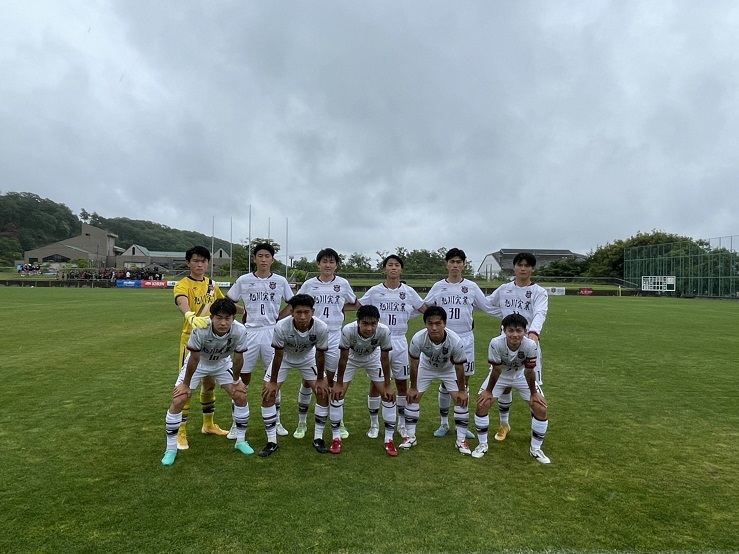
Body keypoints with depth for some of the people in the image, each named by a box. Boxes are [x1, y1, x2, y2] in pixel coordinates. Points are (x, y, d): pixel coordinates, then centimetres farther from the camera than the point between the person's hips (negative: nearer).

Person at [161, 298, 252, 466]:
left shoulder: (240, 331, -34)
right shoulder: (200, 329, -39)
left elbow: (238, 358, -17)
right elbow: (194, 359, -25)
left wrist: (236, 381, -4)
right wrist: (186, 384, -12)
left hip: (222, 364, 2)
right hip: (198, 363, -2)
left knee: (241, 395, -4)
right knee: (178, 401, -11)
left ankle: (241, 441, 16)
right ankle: (171, 449, 9)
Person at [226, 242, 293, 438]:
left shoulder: (280, 281, 1)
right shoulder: (243, 281, 0)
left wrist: (278, 318, -1)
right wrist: (241, 317, -1)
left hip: (272, 333, 1)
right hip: (249, 333, 0)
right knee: (243, 377, 4)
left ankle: (276, 421, 22)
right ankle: (237, 423, 17)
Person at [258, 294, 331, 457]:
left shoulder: (321, 328, -34)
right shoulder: (281, 326, -37)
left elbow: (320, 354, -17)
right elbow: (278, 355, -23)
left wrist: (320, 380, -8)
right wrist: (273, 382, -13)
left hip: (308, 358, 1)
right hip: (284, 358, -1)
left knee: (323, 392, -7)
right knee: (268, 394, -9)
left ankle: (318, 438, 11)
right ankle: (272, 441, 6)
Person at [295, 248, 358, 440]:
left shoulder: (343, 283, 1)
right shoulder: (309, 284, 0)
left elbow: (355, 305, 15)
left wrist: (338, 308, 5)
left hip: (334, 336, 0)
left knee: (333, 380, 8)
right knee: (307, 379, 5)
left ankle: (339, 422, 23)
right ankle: (302, 422, 20)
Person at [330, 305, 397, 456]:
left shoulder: (384, 331, -37)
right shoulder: (348, 330, -40)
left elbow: (385, 359, -21)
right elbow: (343, 358, -24)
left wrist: (388, 385, -13)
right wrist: (338, 384, -14)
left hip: (373, 358, 1)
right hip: (351, 357, 0)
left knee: (389, 395, -5)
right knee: (336, 394, -8)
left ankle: (388, 439, 11)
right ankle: (336, 438, 12)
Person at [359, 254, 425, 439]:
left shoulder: (408, 291, 2)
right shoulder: (374, 291, -1)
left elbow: (426, 309, 11)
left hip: (399, 342, 1)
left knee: (402, 383, 8)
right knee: (375, 383, 3)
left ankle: (402, 424, 24)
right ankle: (374, 424, 20)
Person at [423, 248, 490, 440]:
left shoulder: (471, 286, 2)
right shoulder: (438, 286, 1)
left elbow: (486, 307, 8)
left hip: (465, 339, 1)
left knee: (464, 381, 7)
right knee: (445, 382, 5)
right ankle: (444, 423, 19)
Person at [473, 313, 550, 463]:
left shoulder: (531, 345, -36)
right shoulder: (496, 343, -38)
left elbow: (529, 371, -21)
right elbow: (496, 370, -23)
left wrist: (533, 393, -9)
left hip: (521, 376, 1)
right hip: (500, 375, -1)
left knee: (541, 409, -7)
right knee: (481, 405, -11)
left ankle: (535, 449, 16)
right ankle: (483, 445, 12)